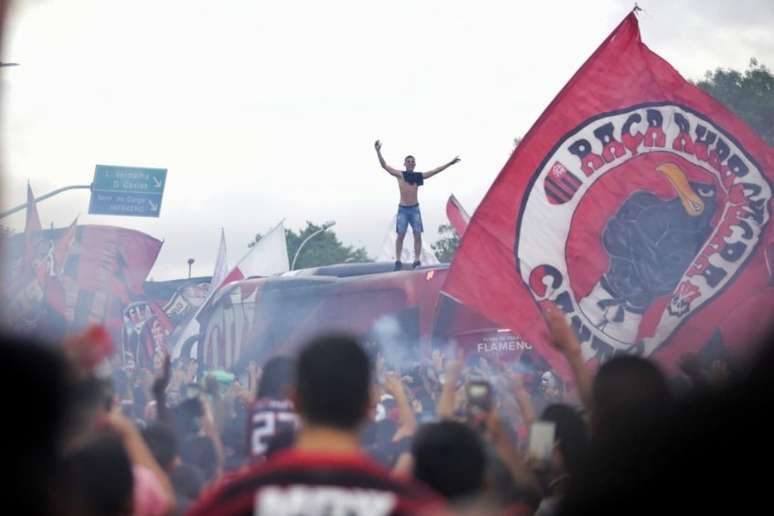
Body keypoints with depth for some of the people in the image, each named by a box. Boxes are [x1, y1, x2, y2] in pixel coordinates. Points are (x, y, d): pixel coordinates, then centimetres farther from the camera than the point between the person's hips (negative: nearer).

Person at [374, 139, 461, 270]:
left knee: (417, 235, -4)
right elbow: (384, 165, -7)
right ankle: (398, 261, -5)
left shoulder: (419, 176, 8)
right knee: (401, 235, -6)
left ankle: (417, 261, -1)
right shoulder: (400, 175, 0)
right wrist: (378, 151, -19)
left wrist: (450, 163, 10)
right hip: (403, 209, -2)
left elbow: (436, 170, 12)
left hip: (415, 209, 2)